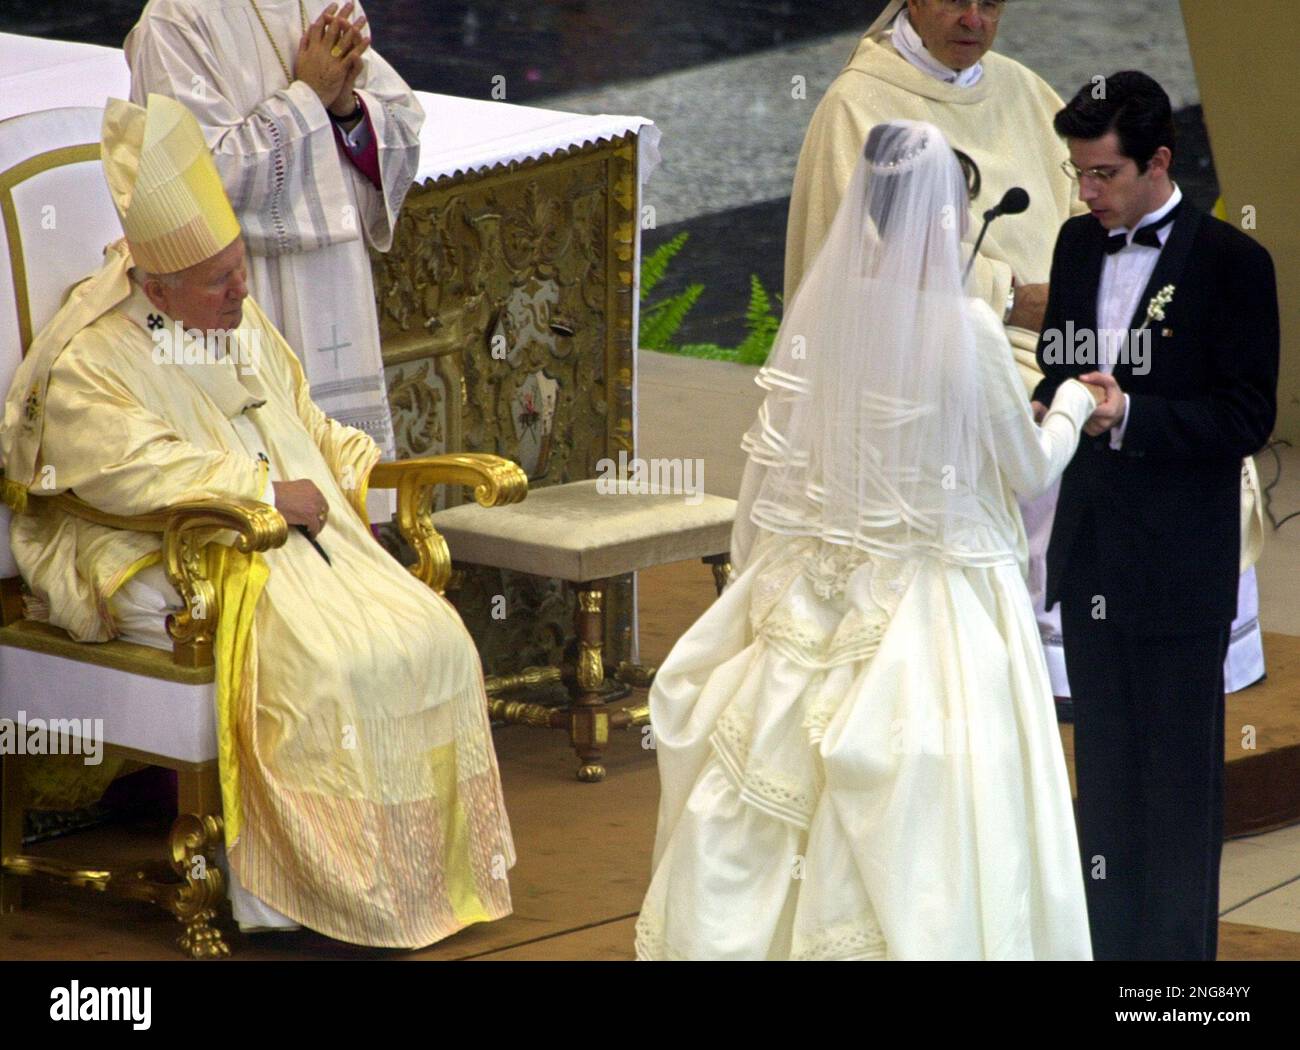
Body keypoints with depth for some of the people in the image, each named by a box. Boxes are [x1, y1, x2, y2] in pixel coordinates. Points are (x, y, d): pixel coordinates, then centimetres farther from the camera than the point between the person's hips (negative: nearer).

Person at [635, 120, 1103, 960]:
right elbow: (1030, 469, -4)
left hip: (818, 595, 5)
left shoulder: (820, 309, -4)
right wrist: (1073, 403, 16)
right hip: (932, 600, -5)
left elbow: (771, 462, 4)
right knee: (918, 822, 2)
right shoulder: (966, 325, -16)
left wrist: (755, 571, 17)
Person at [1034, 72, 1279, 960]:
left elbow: (1248, 419, -13)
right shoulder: (1079, 244, 8)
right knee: (1103, 764, 15)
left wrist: (1129, 414, -23)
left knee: (1179, 774, 2)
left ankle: (1178, 945, 10)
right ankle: (1108, 939, 25)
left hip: (1179, 564, -6)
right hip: (1091, 552, 6)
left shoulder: (1230, 262, -10)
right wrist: (1057, 405, -3)